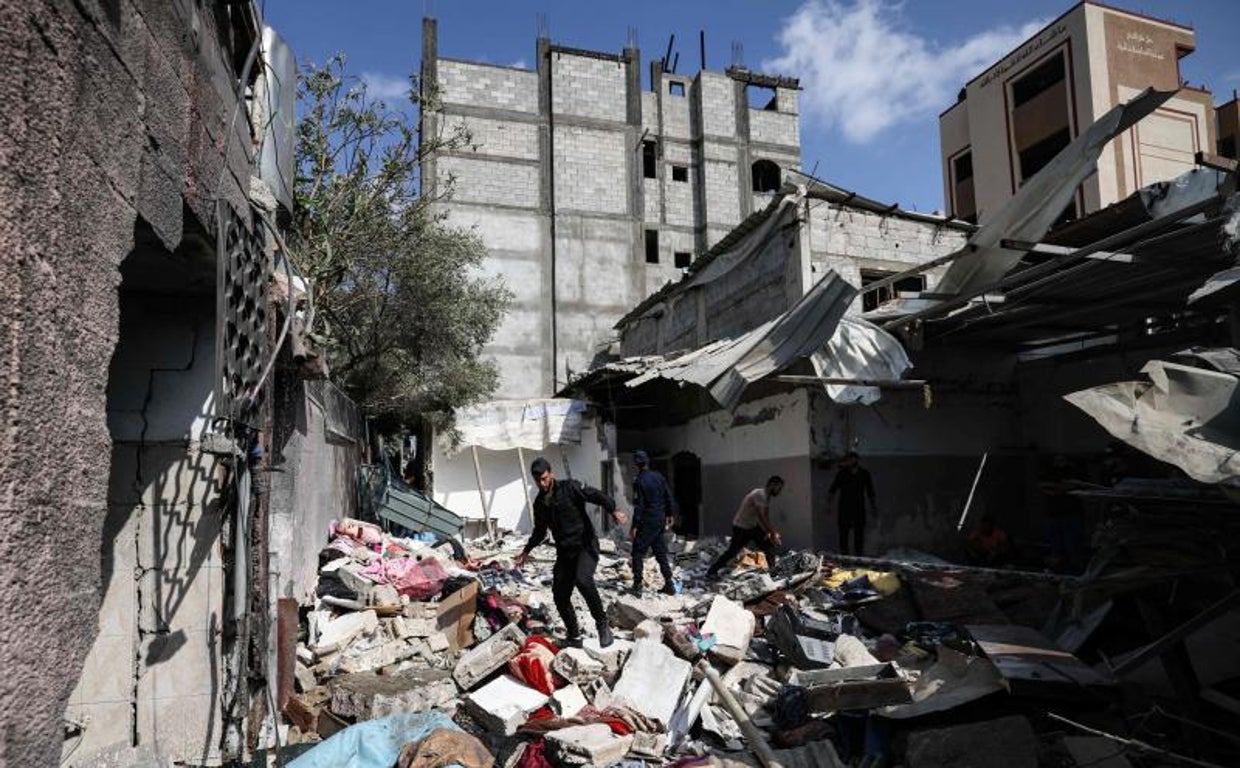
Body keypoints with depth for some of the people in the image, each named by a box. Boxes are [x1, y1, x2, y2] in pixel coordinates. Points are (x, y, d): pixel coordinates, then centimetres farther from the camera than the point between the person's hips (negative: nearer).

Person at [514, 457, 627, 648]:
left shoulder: (569, 488, -9)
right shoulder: (540, 503, 10)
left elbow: (596, 495, -19)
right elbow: (539, 531, 24)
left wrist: (613, 510, -36)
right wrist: (526, 551, 21)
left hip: (586, 546, -6)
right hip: (564, 552, 7)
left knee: (582, 580, -31)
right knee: (560, 596, 4)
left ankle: (602, 624, -13)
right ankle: (574, 637, 23)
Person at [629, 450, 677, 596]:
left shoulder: (639, 481, -14)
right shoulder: (659, 477, 4)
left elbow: (638, 506, -17)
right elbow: (669, 497, 9)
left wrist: (634, 526, -14)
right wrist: (670, 514, 22)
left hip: (646, 523, -6)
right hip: (660, 521, 6)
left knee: (638, 553, 3)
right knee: (661, 553, 14)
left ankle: (637, 585, 0)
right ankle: (669, 584, 15)